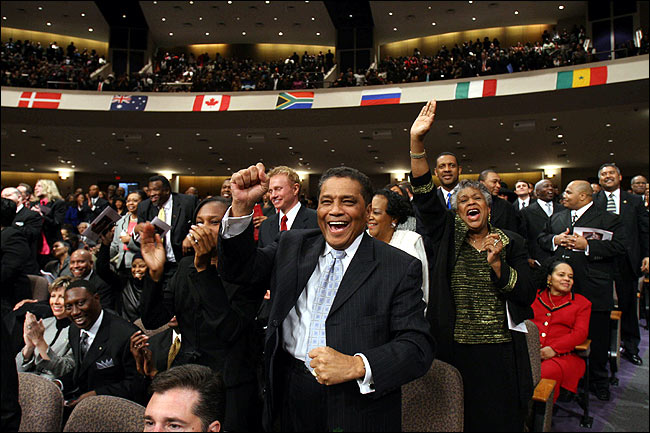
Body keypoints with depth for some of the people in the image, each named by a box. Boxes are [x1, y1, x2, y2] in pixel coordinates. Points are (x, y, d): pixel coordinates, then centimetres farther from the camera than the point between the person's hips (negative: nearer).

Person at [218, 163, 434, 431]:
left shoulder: (401, 268, -10)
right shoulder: (292, 245, 4)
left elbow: (418, 348, -14)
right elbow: (239, 269, -1)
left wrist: (356, 366, -30)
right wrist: (242, 206, -16)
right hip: (288, 398, 4)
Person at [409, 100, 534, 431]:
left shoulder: (511, 243, 6)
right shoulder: (448, 236, 2)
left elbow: (527, 295, 0)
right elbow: (424, 195, -12)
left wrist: (496, 264, -16)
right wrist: (417, 142, -21)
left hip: (500, 353, 1)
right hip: (453, 350, -1)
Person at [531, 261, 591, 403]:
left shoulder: (581, 302, 19)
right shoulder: (535, 296, 23)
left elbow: (580, 332, 5)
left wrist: (553, 349, -11)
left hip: (561, 355, -1)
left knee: (544, 374, -36)